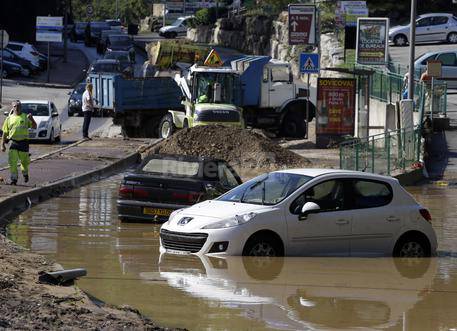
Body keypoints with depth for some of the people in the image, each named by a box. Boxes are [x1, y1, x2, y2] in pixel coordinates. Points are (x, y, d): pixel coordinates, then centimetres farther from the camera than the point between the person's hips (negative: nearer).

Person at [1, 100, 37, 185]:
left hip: (23, 142, 0)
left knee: (24, 161, 10)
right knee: (12, 162, -10)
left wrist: (32, 119, -19)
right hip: (13, 142, 0)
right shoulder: (9, 119, 8)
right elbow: (5, 133, 11)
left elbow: (34, 127, 0)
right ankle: (14, 179, -3)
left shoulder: (25, 117, 5)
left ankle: (25, 173, 38)